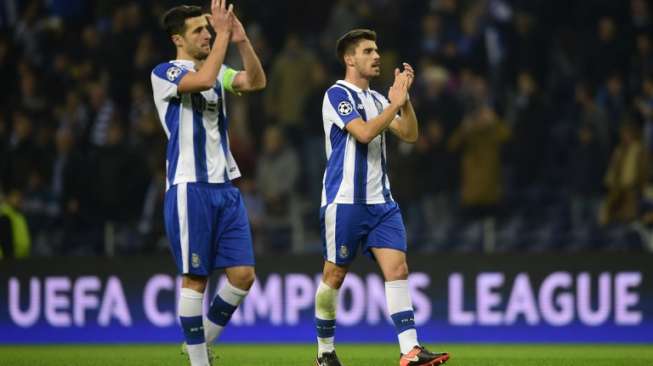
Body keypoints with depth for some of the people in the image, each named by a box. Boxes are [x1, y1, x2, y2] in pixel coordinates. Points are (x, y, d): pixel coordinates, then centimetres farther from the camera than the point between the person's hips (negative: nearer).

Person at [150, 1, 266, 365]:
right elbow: (203, 80, -25)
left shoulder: (217, 71, 15)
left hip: (226, 186, 7)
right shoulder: (165, 73, -5)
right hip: (190, 188, -7)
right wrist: (223, 34, -19)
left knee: (243, 274, 1)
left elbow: (256, 81, 0)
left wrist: (242, 40, -12)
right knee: (195, 278, -4)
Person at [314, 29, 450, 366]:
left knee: (397, 268, -8)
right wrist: (395, 103, -16)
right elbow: (364, 132, -20)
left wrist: (404, 98, -1)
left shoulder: (376, 99, 16)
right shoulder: (338, 94, -7)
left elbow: (410, 135, 10)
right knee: (334, 275, 1)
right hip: (345, 201, -6)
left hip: (380, 201, 6)